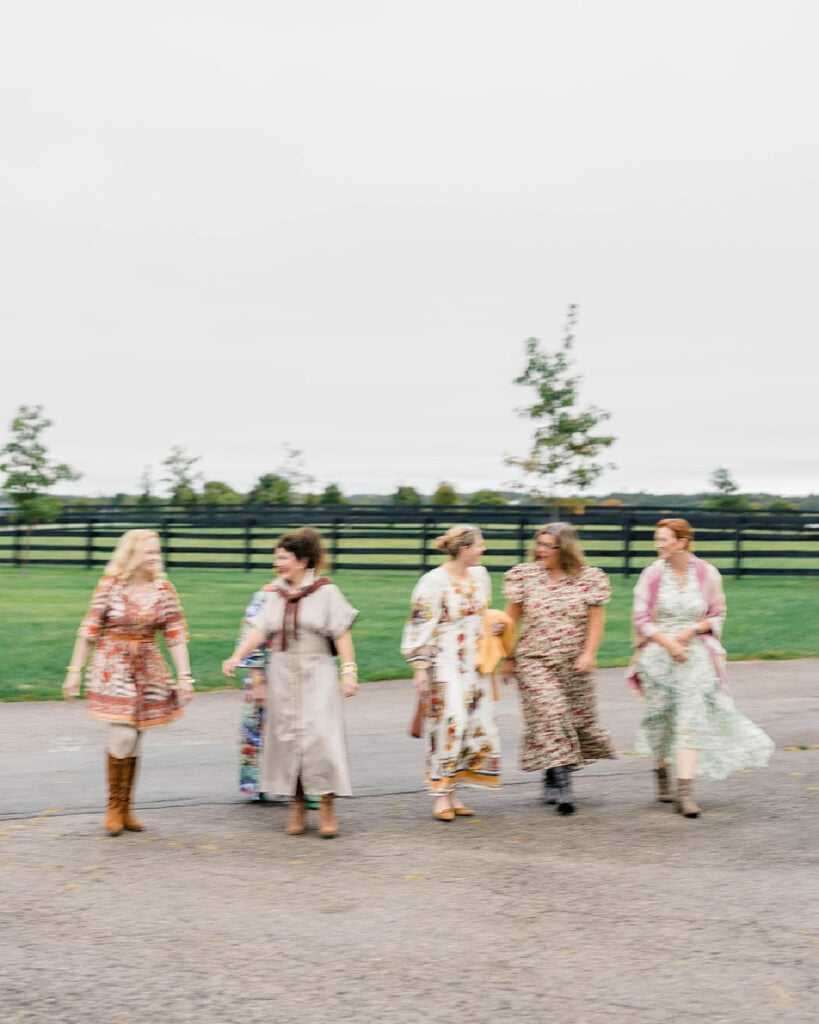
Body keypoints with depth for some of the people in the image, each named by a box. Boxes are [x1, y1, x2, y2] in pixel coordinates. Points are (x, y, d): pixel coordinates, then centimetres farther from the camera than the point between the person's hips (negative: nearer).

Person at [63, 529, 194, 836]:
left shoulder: (163, 589, 1)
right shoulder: (110, 586, -7)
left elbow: (176, 635, 2)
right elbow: (89, 630, -2)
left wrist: (184, 676, -4)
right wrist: (75, 670, -3)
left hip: (149, 670, 3)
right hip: (113, 666, -3)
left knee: (133, 740, 7)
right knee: (123, 735, -12)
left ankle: (125, 809, 19)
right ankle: (114, 808, 4)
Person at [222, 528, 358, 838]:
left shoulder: (326, 591, -3)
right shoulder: (275, 594, 9)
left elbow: (341, 634, -4)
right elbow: (259, 630, 0)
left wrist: (349, 670, -12)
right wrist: (237, 656, -14)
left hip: (316, 674, -4)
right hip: (282, 675, 4)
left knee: (319, 735, -11)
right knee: (286, 737, 5)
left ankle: (326, 807, 0)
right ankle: (296, 808, 15)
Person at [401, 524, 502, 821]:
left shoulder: (479, 576, 10)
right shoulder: (433, 582, -13)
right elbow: (420, 626, -12)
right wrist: (420, 667, -15)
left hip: (475, 666, 7)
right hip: (445, 665, -7)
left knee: (477, 724, 4)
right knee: (450, 723, -13)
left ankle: (451, 793, 13)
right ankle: (441, 796, -3)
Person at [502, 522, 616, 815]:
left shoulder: (587, 578, -1)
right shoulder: (526, 576, 0)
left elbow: (596, 618, 1)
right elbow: (511, 618, 5)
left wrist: (589, 653, -11)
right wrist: (508, 658, 4)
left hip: (574, 664, 2)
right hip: (534, 661, -2)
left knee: (579, 718, 7)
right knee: (550, 716, -15)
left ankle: (553, 778, 30)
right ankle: (562, 788, -15)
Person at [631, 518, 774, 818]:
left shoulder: (707, 574, -1)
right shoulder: (651, 575, -2)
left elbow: (717, 615, 6)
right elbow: (642, 619, -1)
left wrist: (693, 629, -12)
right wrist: (668, 643, -14)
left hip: (696, 656, -1)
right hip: (658, 655, 1)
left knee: (692, 719, -10)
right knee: (660, 717, 9)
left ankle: (684, 792, -13)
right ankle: (662, 772, 34)